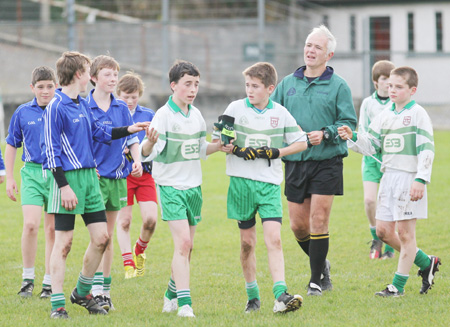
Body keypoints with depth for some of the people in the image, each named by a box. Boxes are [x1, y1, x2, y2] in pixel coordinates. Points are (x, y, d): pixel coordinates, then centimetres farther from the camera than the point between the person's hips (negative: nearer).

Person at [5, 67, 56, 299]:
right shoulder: (22, 113, 4)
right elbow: (11, 145, 13)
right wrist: (9, 178, 8)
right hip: (32, 173, 0)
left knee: (53, 229, 3)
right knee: (30, 224, -14)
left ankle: (49, 282, 12)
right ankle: (28, 278, 1)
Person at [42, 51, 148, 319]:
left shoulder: (83, 105, 13)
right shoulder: (56, 108, -12)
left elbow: (99, 131, 28)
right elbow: (51, 151, -15)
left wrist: (129, 130, 23)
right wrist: (63, 186, -19)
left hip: (89, 176, 8)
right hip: (68, 177, -8)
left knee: (101, 237, 7)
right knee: (64, 242, -4)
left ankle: (83, 292, 23)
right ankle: (57, 304, 1)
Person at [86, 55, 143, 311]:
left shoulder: (121, 108, 9)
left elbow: (132, 138, 16)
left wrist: (137, 161, 0)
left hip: (117, 176, 5)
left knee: (109, 235, 10)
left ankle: (106, 289, 16)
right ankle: (96, 290, -10)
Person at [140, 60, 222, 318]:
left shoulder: (196, 115, 8)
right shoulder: (164, 115, -13)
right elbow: (148, 153, -21)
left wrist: (218, 147, 4)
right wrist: (150, 143, -42)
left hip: (194, 186, 7)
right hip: (171, 187, -7)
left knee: (187, 247, 12)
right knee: (183, 243, -16)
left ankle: (172, 295, 30)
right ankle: (184, 304, -18)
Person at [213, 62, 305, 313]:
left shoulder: (280, 113, 3)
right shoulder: (236, 108, 2)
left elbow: (302, 143, 9)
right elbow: (218, 141, 5)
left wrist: (277, 152, -6)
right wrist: (237, 150, -13)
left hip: (270, 184, -1)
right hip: (241, 182, 1)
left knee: (274, 238, -13)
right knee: (247, 241, 7)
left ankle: (281, 295, -19)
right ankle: (253, 296, 19)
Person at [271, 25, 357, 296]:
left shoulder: (338, 86, -1)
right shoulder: (288, 83, 11)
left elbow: (349, 122, -5)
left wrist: (326, 134, -20)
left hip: (326, 162, -4)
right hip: (295, 162, 4)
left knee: (318, 221, -7)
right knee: (298, 225, 5)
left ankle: (317, 280, 3)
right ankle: (322, 264, 30)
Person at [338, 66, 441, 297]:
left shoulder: (418, 114, -7)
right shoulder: (385, 116, 13)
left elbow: (426, 149, -12)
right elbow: (371, 146, 14)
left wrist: (421, 179, -21)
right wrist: (353, 137, -5)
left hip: (409, 178, -7)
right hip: (388, 177, 7)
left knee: (405, 231, -2)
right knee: (383, 230, 7)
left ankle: (398, 285, 4)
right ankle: (426, 263, 23)